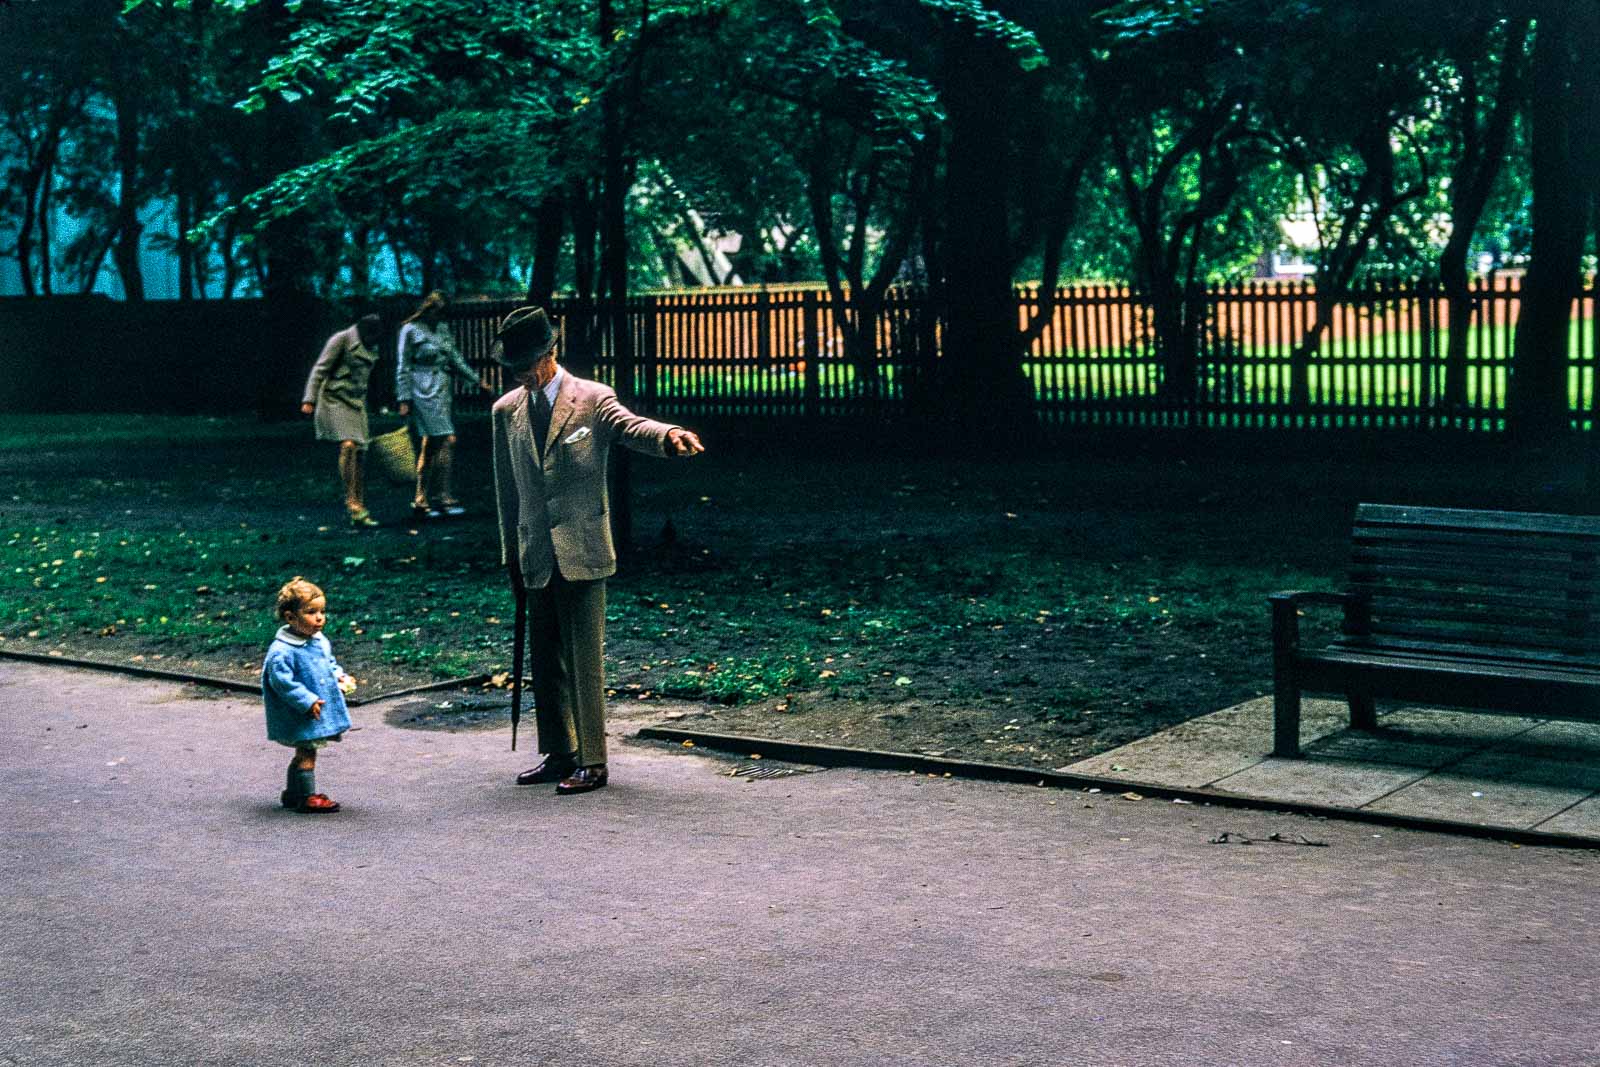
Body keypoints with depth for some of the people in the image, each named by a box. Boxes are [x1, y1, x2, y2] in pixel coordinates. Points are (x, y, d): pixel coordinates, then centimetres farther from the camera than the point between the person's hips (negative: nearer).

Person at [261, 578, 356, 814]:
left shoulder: (321, 641, 6)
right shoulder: (282, 651, -22)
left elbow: (330, 664, 22)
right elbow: (282, 681, -24)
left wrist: (340, 678, 3)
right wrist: (307, 701, -25)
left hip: (321, 709, 9)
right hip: (300, 716, -9)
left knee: (304, 753, 18)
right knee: (306, 754, -3)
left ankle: (293, 793, 31)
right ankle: (307, 797, 5)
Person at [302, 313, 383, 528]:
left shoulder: (371, 349, 15)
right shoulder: (342, 339, -8)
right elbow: (320, 369, -10)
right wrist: (309, 399, -17)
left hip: (356, 404, 7)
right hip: (335, 400, -7)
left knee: (360, 454, 1)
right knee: (348, 445, -24)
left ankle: (360, 512, 4)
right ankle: (352, 502, -27)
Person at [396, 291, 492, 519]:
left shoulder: (442, 329, 14)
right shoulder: (411, 330, -5)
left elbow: (455, 359, 21)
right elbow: (403, 368, -5)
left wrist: (477, 379, 16)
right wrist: (404, 399, -9)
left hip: (443, 390, 7)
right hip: (424, 391, -7)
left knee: (431, 445, 7)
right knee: (447, 440, -15)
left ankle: (420, 501, 11)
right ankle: (442, 496, -13)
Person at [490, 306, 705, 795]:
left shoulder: (593, 399, -3)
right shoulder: (506, 411, 11)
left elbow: (629, 426, -22)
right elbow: (507, 491, 16)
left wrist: (668, 435, -45)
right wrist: (511, 555, 15)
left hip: (582, 553, -5)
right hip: (536, 557, 5)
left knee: (584, 659, -5)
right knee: (545, 660, 12)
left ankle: (591, 760, 1)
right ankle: (558, 754, 23)